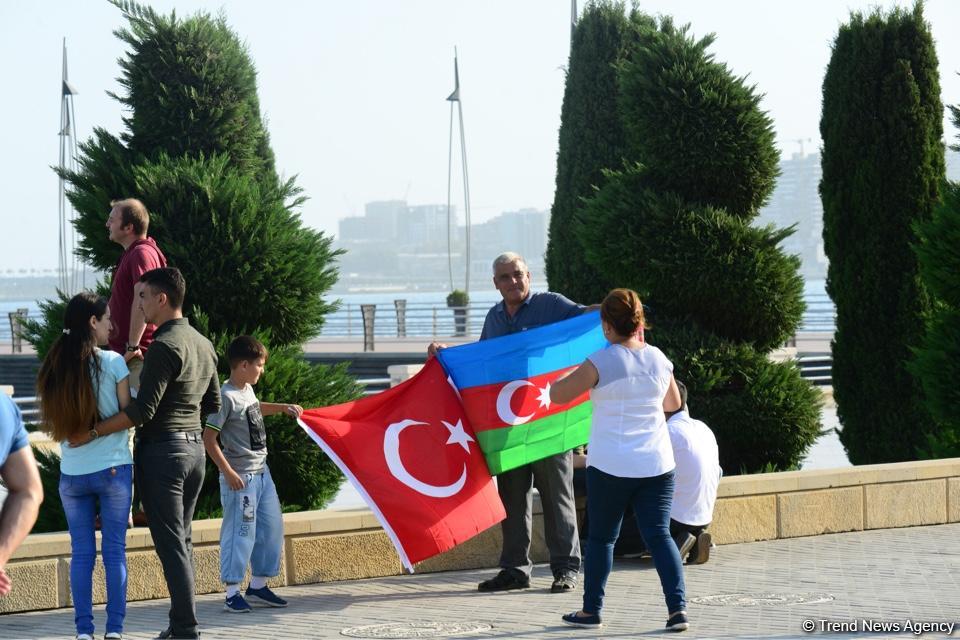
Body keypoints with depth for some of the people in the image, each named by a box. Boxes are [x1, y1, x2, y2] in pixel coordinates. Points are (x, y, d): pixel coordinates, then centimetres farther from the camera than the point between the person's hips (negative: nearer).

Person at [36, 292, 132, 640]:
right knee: (114, 549, 3)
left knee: (81, 551, 7)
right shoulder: (112, 362, -9)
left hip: (71, 472, 3)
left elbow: (52, 422, 10)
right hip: (112, 467, -3)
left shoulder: (54, 367, 3)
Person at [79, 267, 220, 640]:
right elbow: (213, 406, 19)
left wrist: (93, 432, -15)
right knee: (181, 540, 13)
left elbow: (143, 410, -21)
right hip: (195, 448, 9)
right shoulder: (204, 345, 12)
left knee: (170, 542, -6)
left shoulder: (164, 346, -16)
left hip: (161, 449, -9)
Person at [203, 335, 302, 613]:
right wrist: (228, 472, -22)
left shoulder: (248, 390, 10)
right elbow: (209, 438, -19)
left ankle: (258, 585, 24)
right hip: (241, 477, -10)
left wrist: (283, 407, 31)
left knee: (272, 528, 13)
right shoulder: (227, 397, -17)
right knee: (240, 533, -8)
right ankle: (232, 593, -2)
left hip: (261, 472, 10)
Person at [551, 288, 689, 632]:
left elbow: (557, 394, -4)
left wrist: (576, 374, 14)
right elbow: (673, 404, 22)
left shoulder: (601, 362, -11)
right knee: (659, 535, 3)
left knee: (601, 537, 10)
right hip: (656, 464, 3)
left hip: (610, 465, -3)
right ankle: (677, 608, -8)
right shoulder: (658, 359, 4)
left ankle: (591, 611, 17)